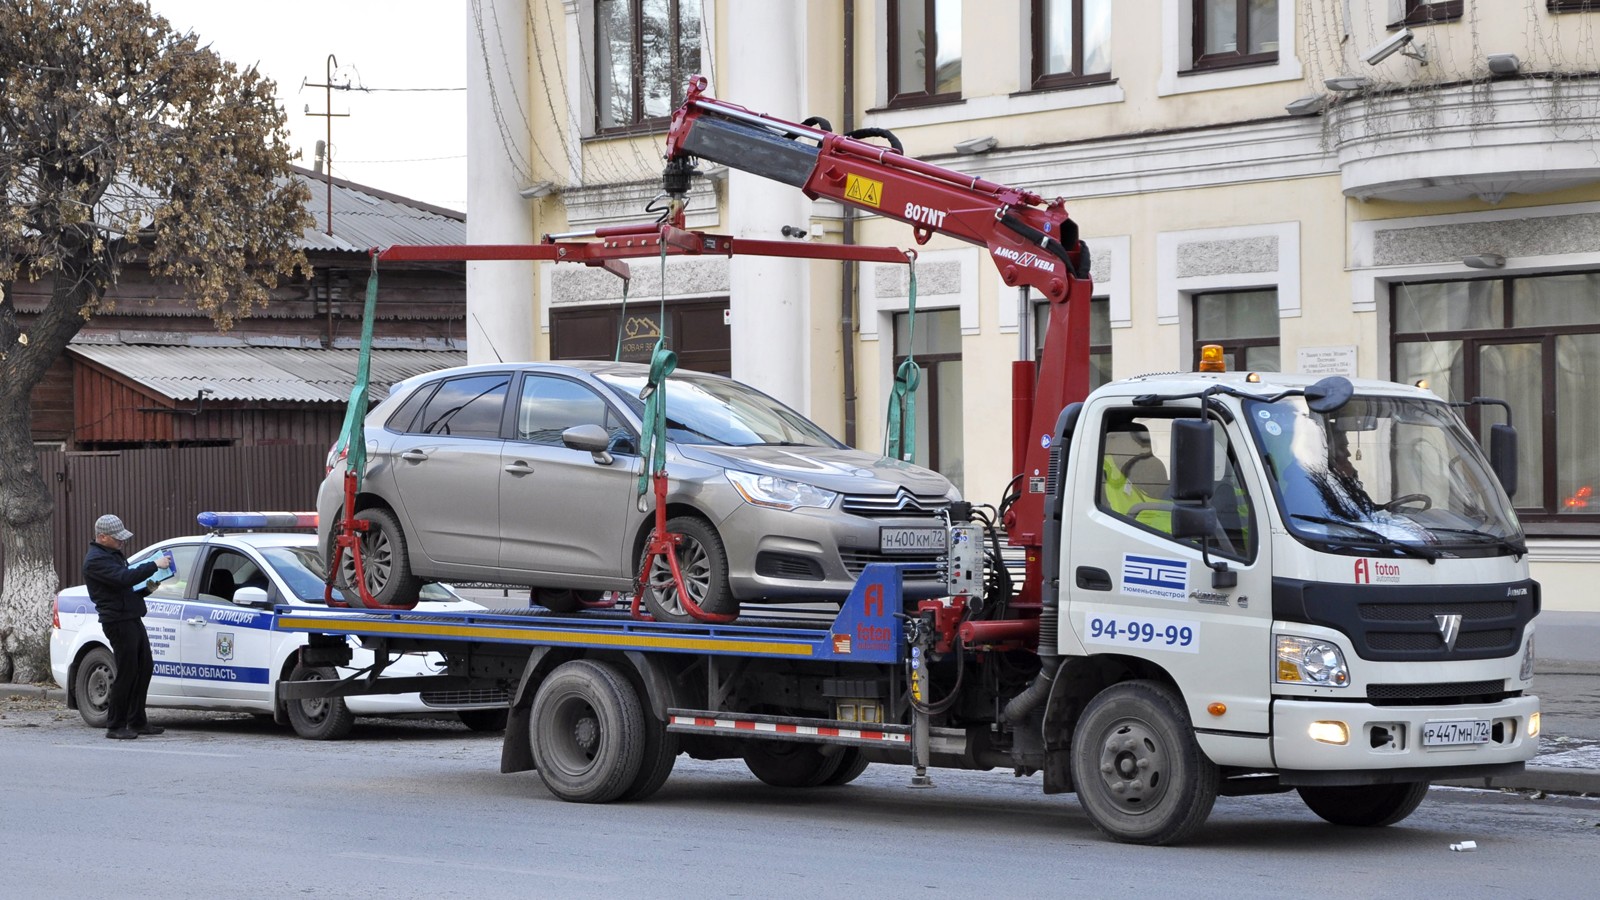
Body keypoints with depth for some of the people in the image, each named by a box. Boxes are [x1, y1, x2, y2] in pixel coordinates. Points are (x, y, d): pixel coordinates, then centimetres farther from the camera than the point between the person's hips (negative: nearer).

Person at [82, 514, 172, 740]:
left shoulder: (114, 555, 20)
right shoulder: (96, 560, -14)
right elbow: (123, 578, -28)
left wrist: (146, 589, 7)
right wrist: (154, 566, -25)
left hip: (133, 619, 10)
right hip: (118, 622, -10)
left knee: (145, 668, 10)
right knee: (126, 674, -8)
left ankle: (137, 722, 17)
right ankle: (115, 726, -2)